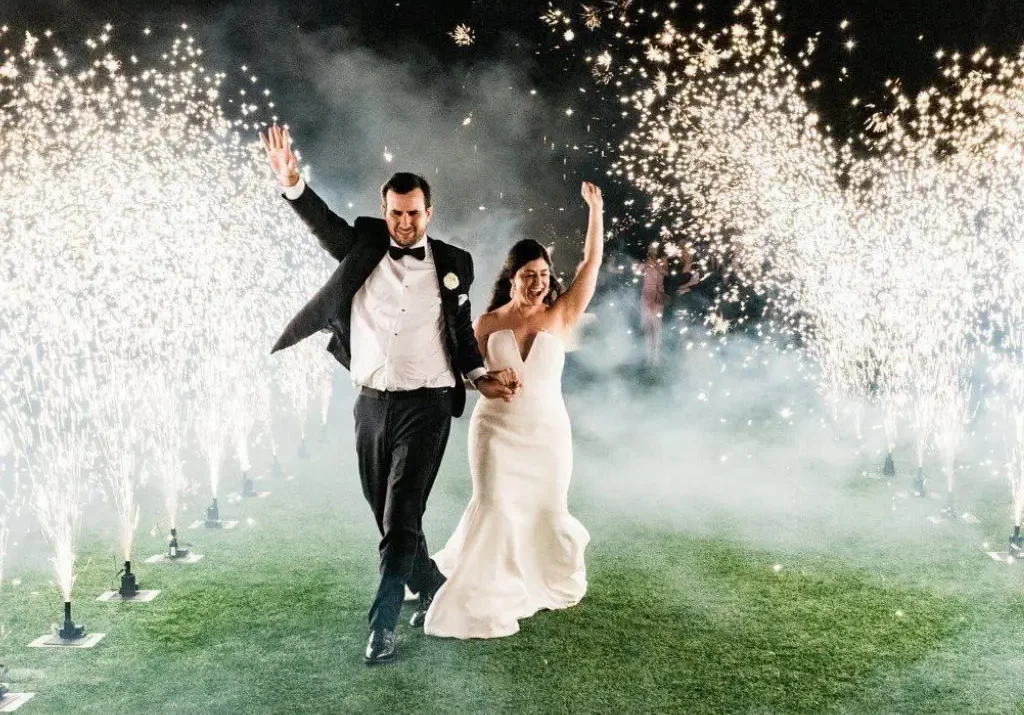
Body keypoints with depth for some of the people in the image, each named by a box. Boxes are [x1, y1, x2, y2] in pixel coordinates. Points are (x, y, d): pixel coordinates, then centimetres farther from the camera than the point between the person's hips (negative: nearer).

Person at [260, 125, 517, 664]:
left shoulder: (452, 264, 3)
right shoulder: (364, 247, 5)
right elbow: (323, 221, -10)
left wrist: (481, 377, 0)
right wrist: (290, 181, -27)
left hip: (426, 406, -3)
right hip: (371, 404, 3)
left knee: (401, 518, -8)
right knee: (389, 516, 14)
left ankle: (382, 624, -1)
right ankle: (432, 590, 35)